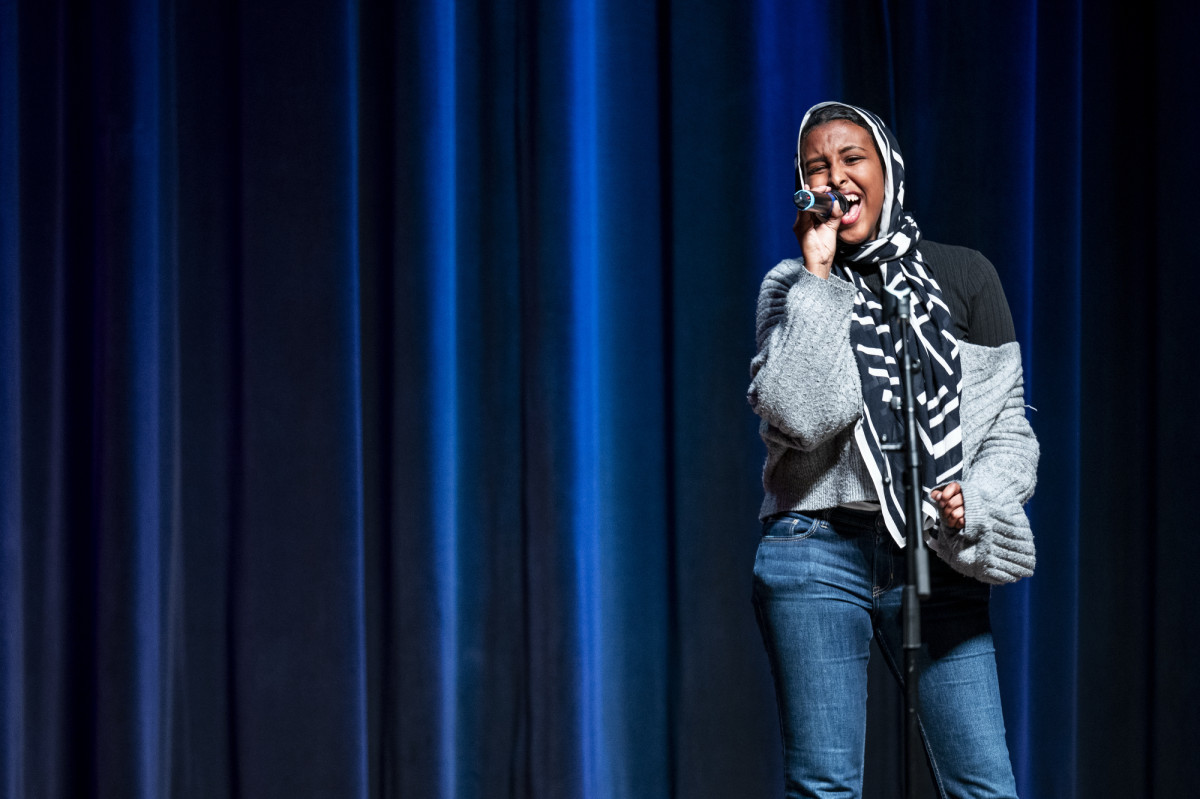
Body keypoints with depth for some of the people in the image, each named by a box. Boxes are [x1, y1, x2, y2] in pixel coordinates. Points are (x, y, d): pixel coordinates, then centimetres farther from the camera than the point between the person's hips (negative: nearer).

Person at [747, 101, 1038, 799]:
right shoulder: (793, 287, 7)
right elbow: (797, 414, -11)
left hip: (936, 559, 1)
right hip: (818, 552, -1)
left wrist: (978, 499, -11)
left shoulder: (965, 276, 10)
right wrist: (819, 276, -8)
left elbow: (1008, 424, 9)